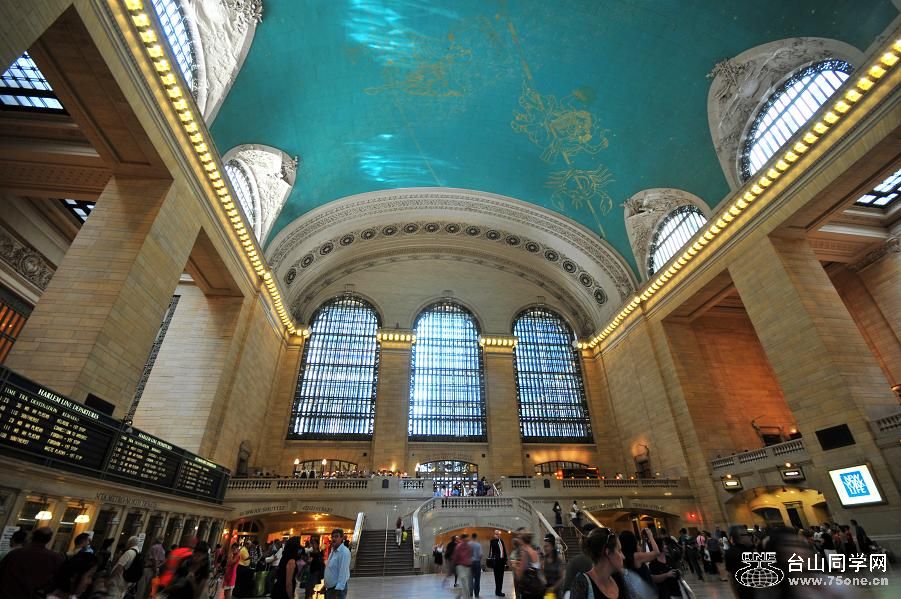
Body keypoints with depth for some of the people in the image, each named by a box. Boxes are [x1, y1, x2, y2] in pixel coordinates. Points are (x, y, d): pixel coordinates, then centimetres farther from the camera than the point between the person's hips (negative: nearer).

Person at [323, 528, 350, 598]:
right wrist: (326, 584, 16)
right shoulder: (332, 551, 9)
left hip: (338, 588, -9)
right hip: (329, 587, 9)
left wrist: (338, 590, -26)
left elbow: (343, 572, -24)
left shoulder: (344, 552, -21)